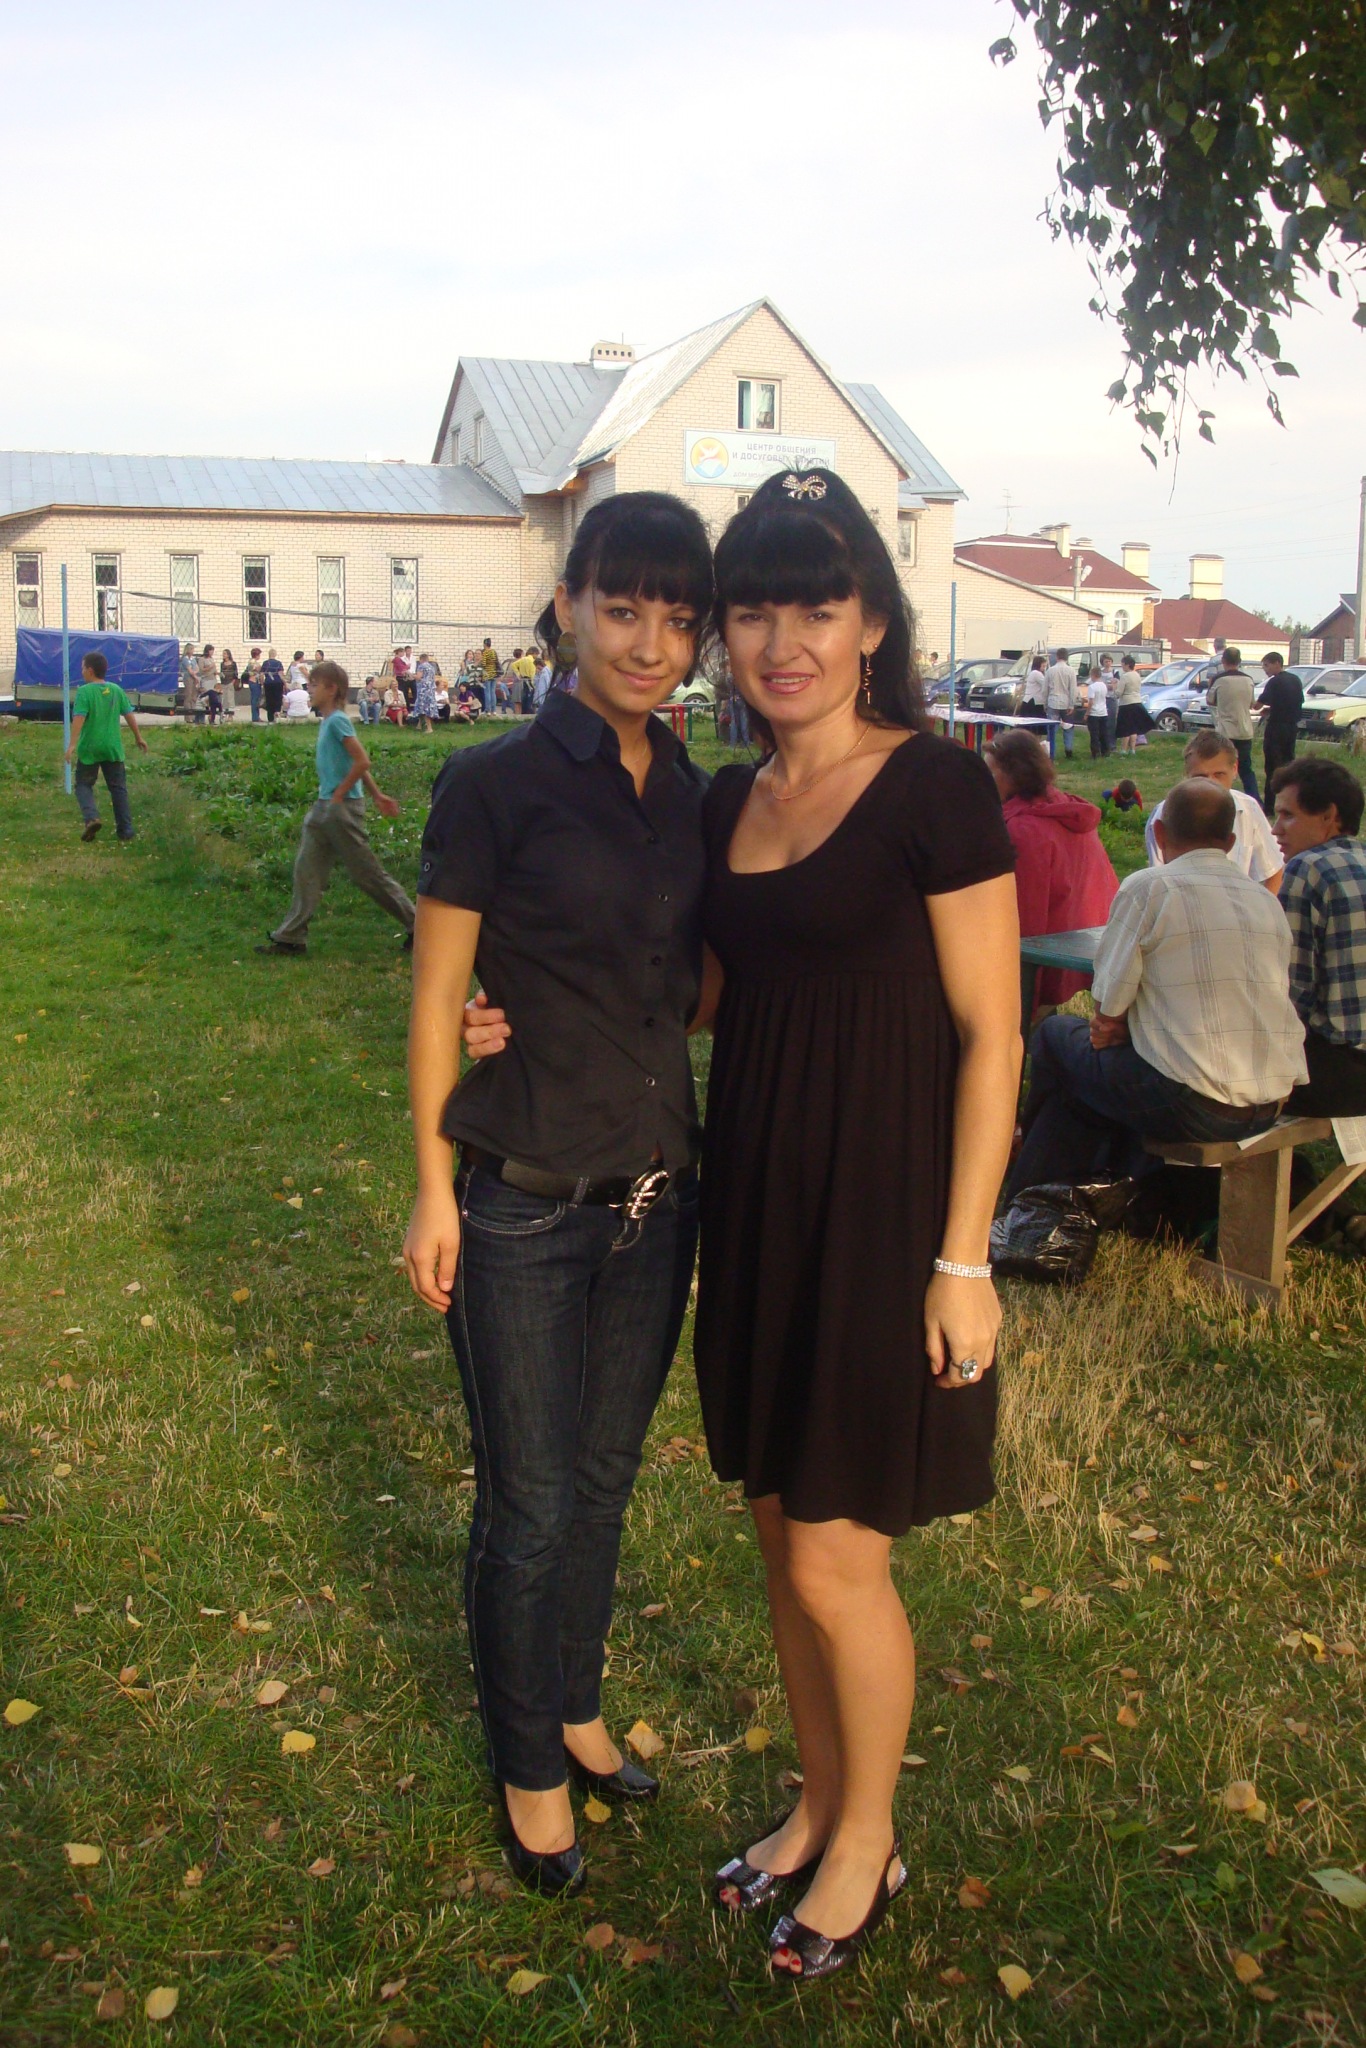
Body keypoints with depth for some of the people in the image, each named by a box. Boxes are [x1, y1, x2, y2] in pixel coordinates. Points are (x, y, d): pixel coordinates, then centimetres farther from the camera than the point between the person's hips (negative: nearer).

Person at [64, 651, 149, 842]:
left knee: (84, 785, 8)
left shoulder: (84, 692, -10)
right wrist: (138, 737, 19)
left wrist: (72, 744, -24)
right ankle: (125, 829, 7)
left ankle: (92, 817, -16)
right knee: (118, 787, 9)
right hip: (113, 748, 4)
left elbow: (79, 718, -20)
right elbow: (129, 715, 8)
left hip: (89, 749, -4)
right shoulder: (116, 690, 4)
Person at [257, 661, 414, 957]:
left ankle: (416, 925, 8)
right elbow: (360, 764, 18)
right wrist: (378, 795, 21)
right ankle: (291, 937, 10)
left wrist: (340, 794, -15)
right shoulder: (327, 721, 13)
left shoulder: (337, 721, -14)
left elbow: (362, 762, -22)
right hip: (324, 809, 9)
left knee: (367, 873, -2)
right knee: (306, 871, 7)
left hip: (342, 808, -9)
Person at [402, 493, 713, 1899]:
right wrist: (432, 1189, -9)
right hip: (523, 1204, -5)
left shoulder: (697, 796, 4)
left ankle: (574, 1705, 43)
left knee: (605, 1478, 20)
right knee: (530, 1503, 8)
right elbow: (435, 999, -8)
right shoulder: (495, 784, -11)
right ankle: (529, 1761, 32)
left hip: (655, 1195, 5)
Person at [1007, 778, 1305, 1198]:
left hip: (1192, 1107, -6)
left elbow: (1107, 1019, -7)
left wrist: (1107, 1024, 16)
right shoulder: (1267, 900, 12)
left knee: (1055, 1036, 16)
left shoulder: (1148, 888, -7)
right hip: (1270, 1106, 7)